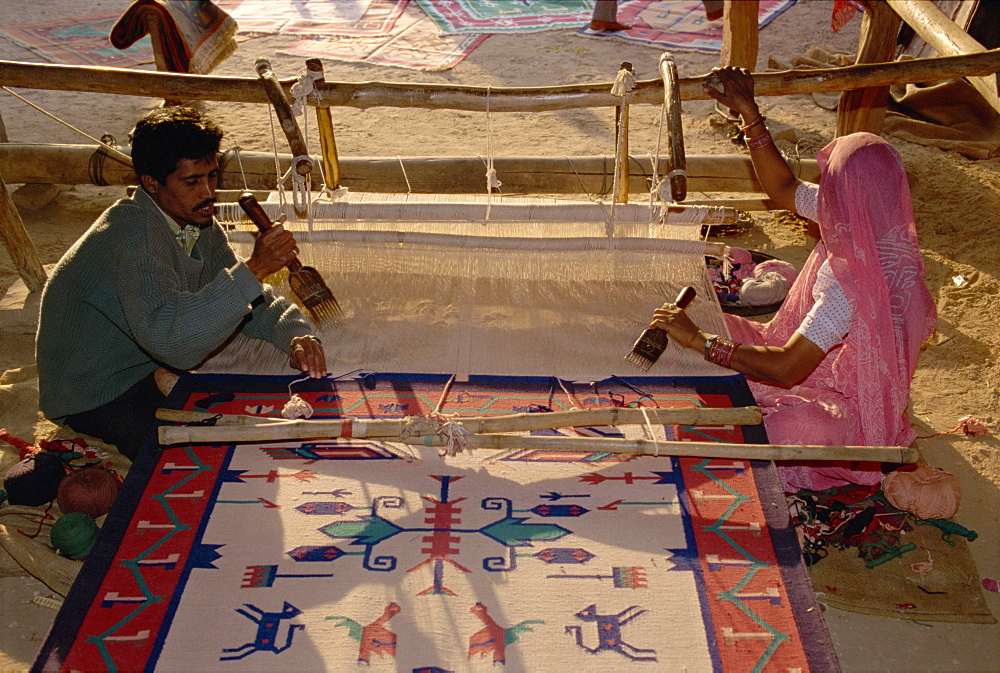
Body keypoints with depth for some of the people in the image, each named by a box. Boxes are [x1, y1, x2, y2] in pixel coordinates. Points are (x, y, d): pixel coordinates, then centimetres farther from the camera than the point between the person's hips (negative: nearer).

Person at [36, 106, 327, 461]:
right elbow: (170, 340, -43)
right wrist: (254, 269, -44)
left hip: (152, 372, 8)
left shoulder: (200, 224, -2)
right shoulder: (135, 231, -29)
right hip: (94, 399, -8)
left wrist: (297, 336, -18)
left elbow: (252, 301, 3)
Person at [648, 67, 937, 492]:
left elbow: (787, 368, -35)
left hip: (850, 407, -9)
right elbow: (783, 189, 5)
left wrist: (699, 340, -30)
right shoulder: (870, 231, -7)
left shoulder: (856, 281, -35)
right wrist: (750, 114, -2)